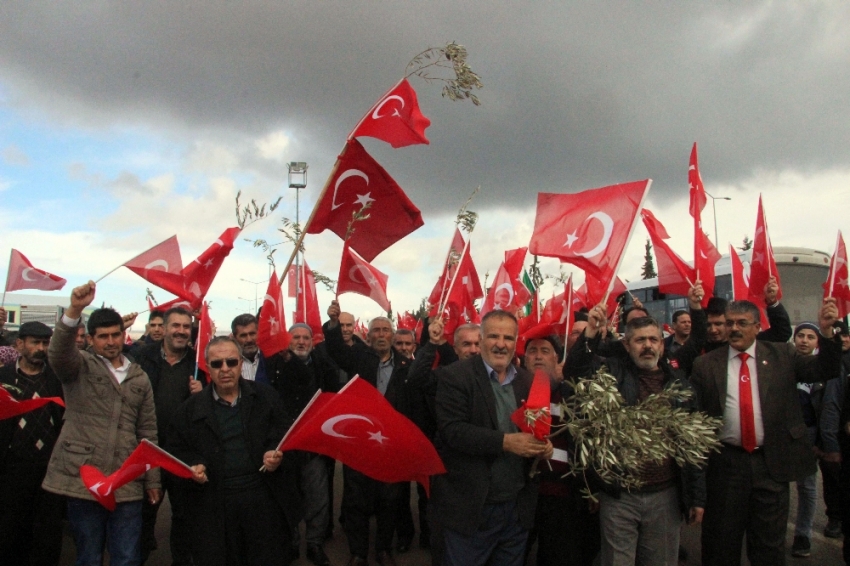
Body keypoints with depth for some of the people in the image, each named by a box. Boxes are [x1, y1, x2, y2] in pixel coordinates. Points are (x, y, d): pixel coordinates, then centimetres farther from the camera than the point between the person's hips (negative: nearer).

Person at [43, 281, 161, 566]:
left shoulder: (139, 378, 11)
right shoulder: (80, 367, 2)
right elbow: (58, 353, -23)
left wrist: (152, 480, 11)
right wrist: (74, 310, -39)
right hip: (83, 479, -2)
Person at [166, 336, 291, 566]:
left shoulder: (265, 397, 5)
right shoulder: (191, 407, 7)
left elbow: (283, 436, 6)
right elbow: (176, 449, 8)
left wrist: (276, 455, -14)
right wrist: (192, 466, -10)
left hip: (263, 497, 0)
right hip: (213, 503, 0)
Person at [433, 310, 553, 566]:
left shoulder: (527, 380, 7)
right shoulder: (455, 376, -10)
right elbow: (452, 430, -19)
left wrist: (543, 444, -10)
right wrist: (505, 441, -27)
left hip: (518, 507, 5)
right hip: (471, 505, -5)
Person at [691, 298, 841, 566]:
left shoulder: (782, 355, 3)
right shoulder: (706, 364, -1)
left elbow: (824, 369, -7)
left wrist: (826, 332, -20)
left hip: (772, 463, 1)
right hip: (725, 463, 0)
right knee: (721, 544, 14)